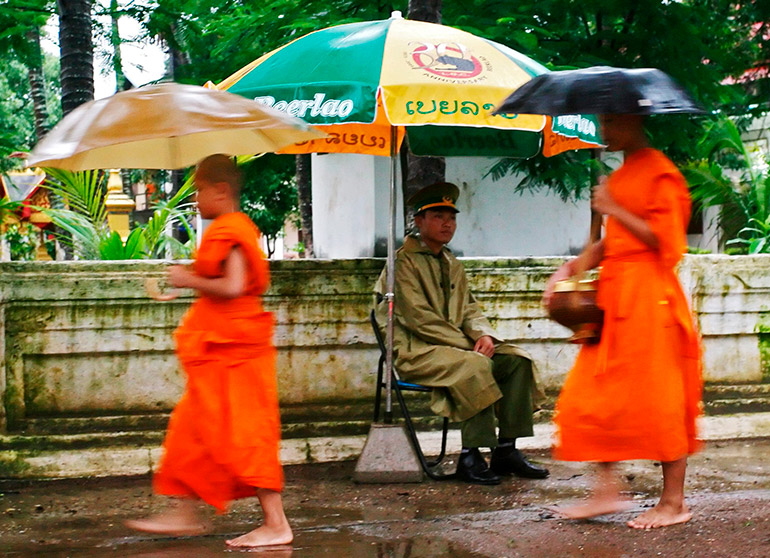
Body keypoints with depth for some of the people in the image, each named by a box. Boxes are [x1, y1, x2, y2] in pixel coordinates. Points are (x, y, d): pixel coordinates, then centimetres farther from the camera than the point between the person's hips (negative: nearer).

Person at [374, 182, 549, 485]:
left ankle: (506, 450, -10)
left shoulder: (453, 265, 20)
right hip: (414, 350, -8)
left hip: (455, 345, 8)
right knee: (476, 365, -33)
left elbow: (469, 309, 15)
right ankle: (470, 457, -28)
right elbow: (418, 318, -15)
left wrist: (484, 335, -9)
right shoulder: (403, 262, -7)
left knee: (516, 359, -10)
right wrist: (470, 345, -18)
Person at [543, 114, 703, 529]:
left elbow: (664, 239, -17)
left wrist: (613, 209, -13)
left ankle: (674, 502, 5)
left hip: (648, 297, -9)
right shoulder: (621, 175, 17)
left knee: (657, 398, -4)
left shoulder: (658, 172, -10)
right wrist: (575, 266, 6)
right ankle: (607, 490, 11)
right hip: (614, 296, 9)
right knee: (592, 395, 5)